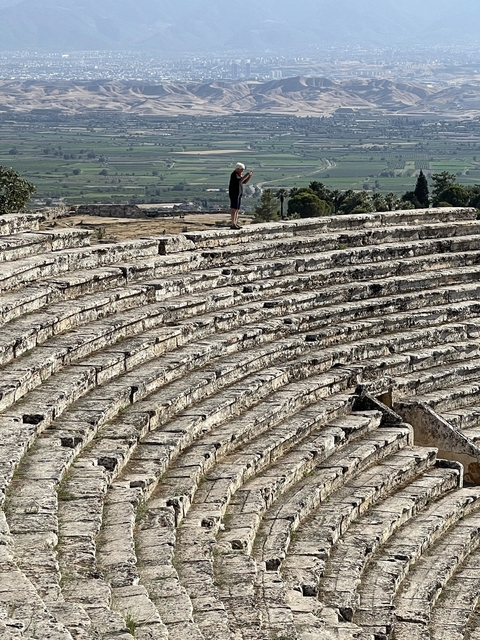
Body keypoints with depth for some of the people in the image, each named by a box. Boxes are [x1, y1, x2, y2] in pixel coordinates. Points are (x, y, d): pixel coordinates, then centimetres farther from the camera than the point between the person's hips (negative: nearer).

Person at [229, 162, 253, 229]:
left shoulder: (239, 174, 14)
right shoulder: (234, 174, -14)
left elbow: (245, 182, 17)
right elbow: (239, 181, -27)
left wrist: (250, 175, 5)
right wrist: (246, 175, -23)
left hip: (239, 193, 10)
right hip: (234, 193, -10)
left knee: (237, 209, 8)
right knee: (234, 208, -12)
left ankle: (235, 224, 10)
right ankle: (232, 224, -13)